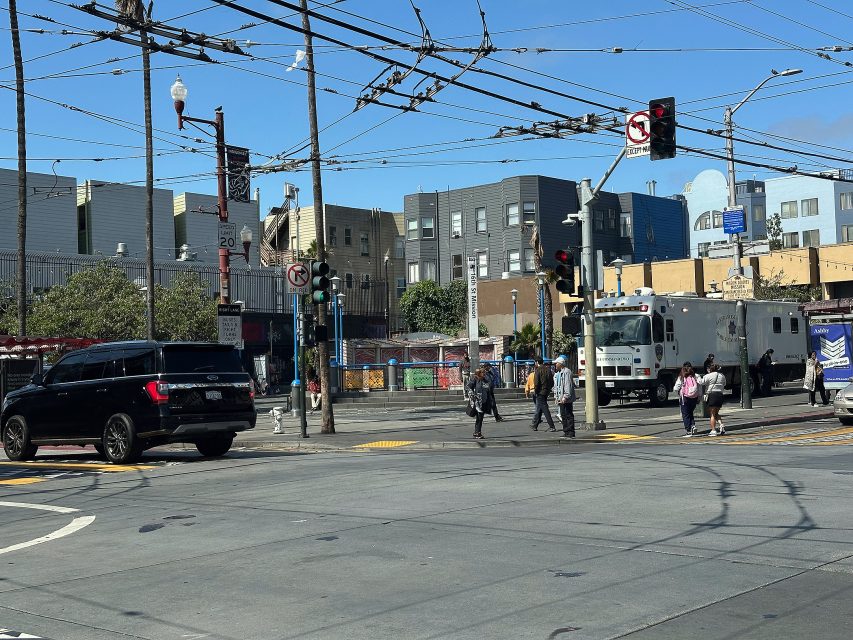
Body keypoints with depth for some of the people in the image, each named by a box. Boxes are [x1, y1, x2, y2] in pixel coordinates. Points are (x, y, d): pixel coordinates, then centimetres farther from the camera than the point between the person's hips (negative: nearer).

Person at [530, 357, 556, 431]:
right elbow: (552, 382, 10)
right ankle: (534, 425, 24)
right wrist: (548, 389, 17)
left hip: (540, 392, -7)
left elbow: (536, 383, -18)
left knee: (545, 409, -5)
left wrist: (535, 392, -6)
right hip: (546, 392, 7)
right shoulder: (548, 369, 8)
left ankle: (552, 426, -8)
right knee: (538, 409, 16)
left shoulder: (538, 370, -13)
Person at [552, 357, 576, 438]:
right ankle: (566, 432, 18)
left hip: (566, 399, -10)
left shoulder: (567, 372, -12)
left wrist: (565, 397, -22)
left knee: (568, 415, -7)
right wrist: (556, 397, 16)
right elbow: (556, 386, 23)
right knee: (563, 415, 12)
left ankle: (570, 432, -4)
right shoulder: (558, 374, 19)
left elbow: (568, 386, -19)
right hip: (560, 399, 10)